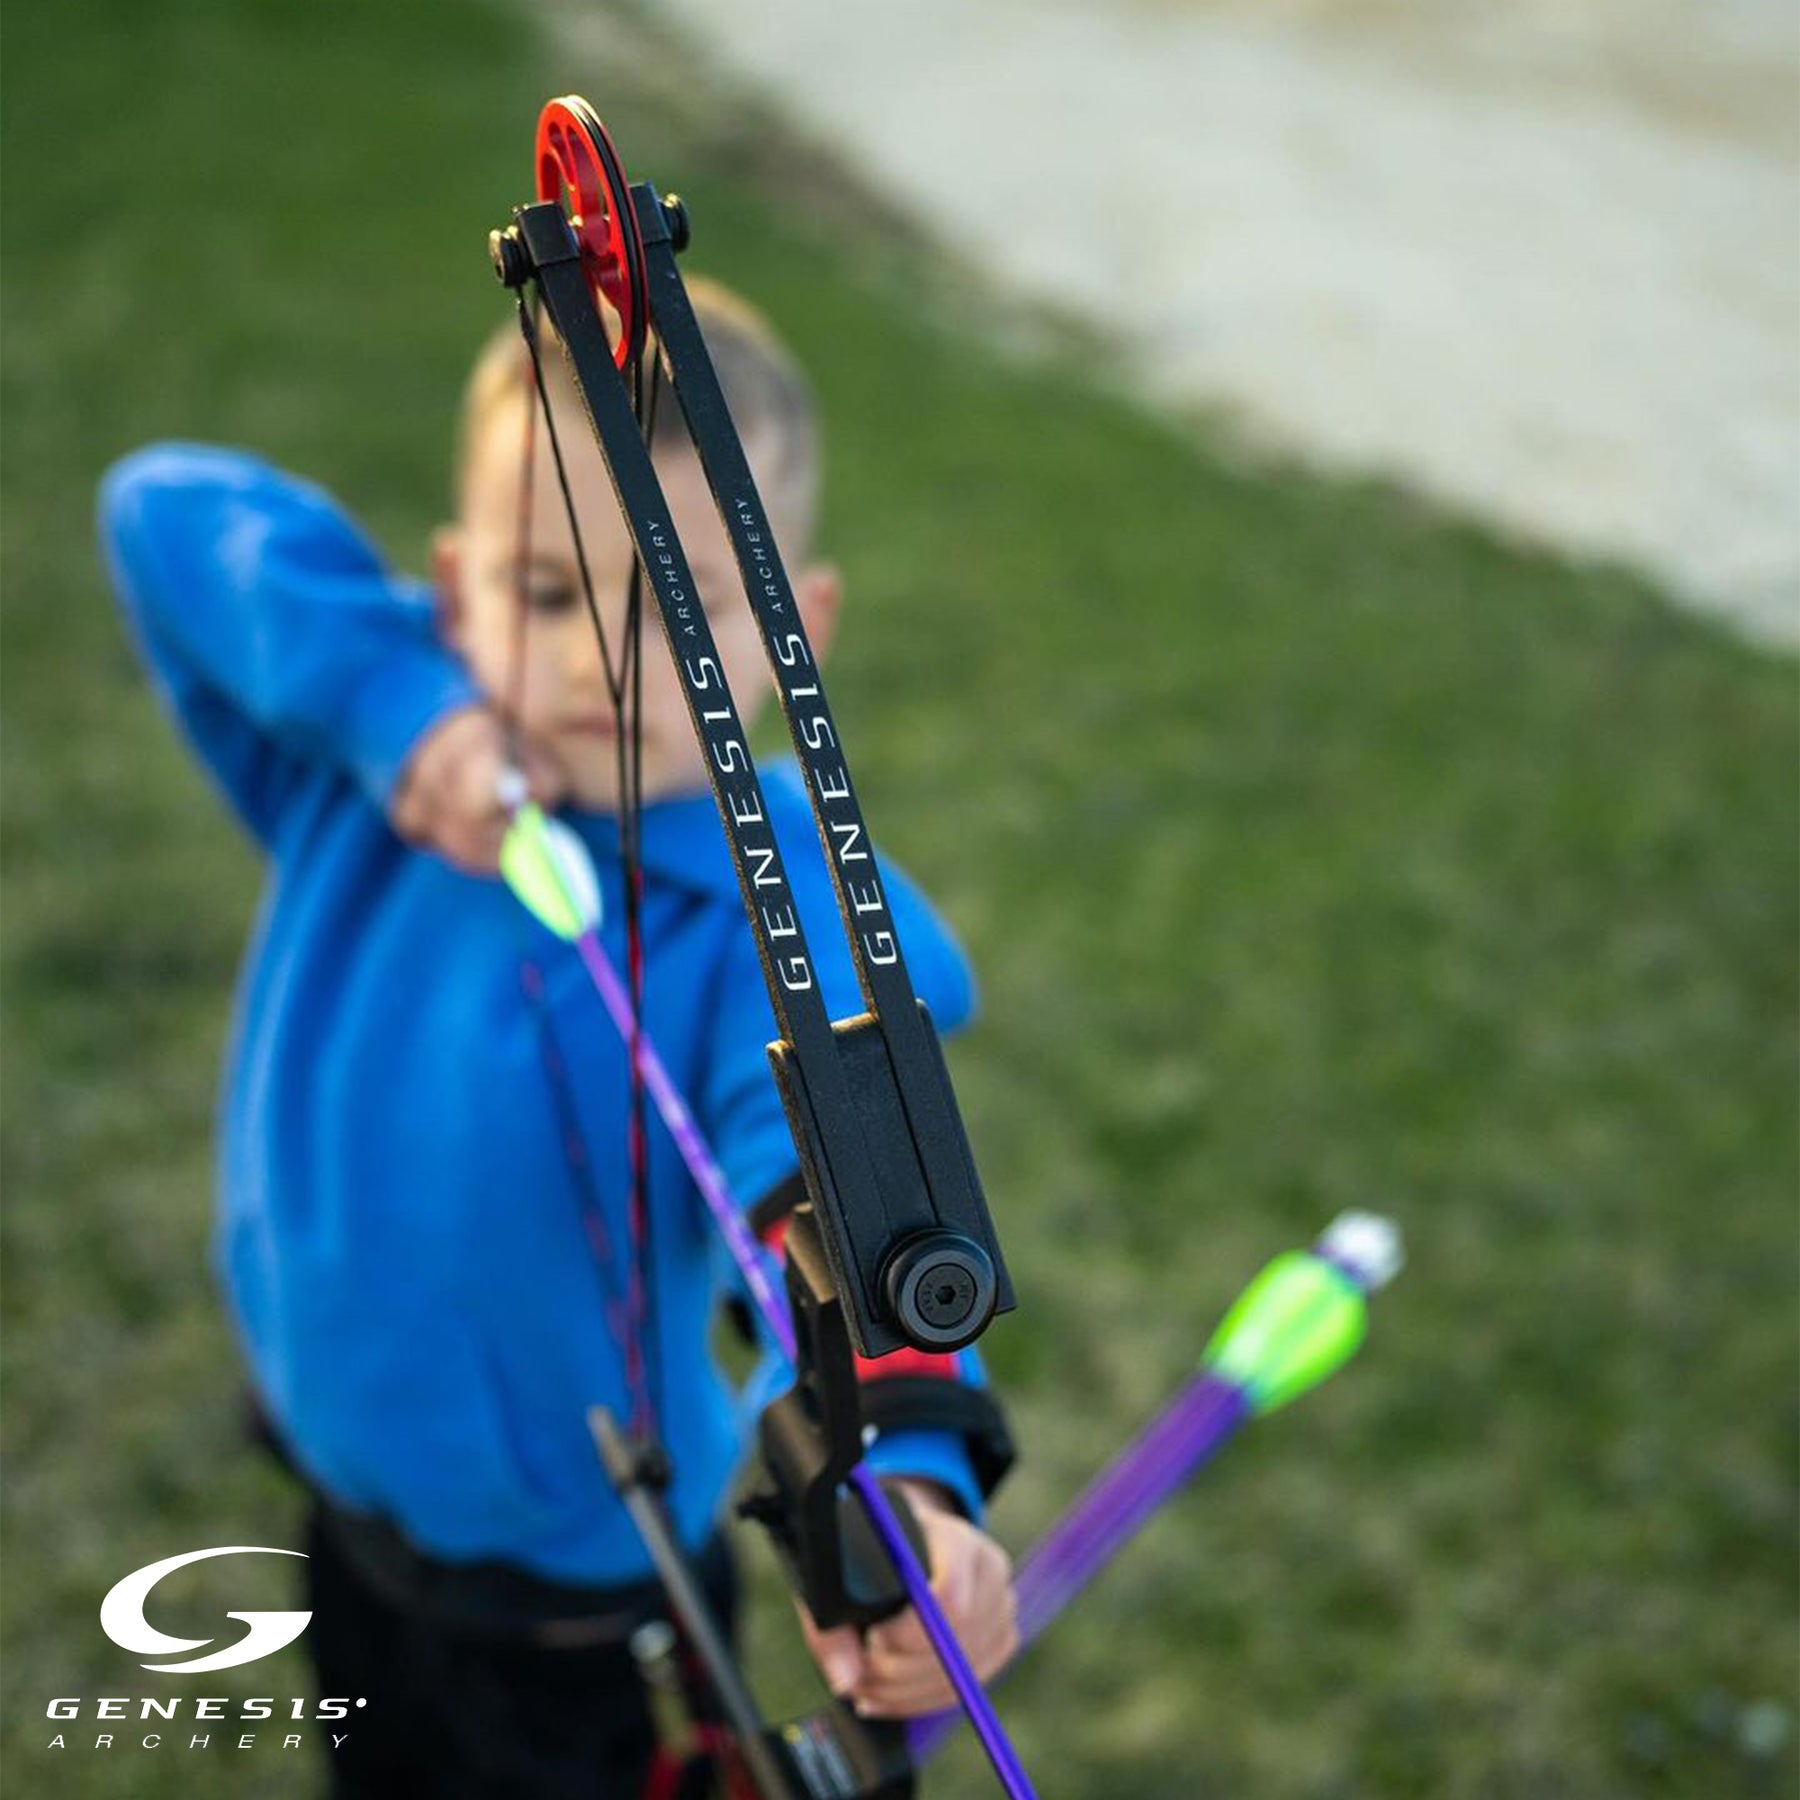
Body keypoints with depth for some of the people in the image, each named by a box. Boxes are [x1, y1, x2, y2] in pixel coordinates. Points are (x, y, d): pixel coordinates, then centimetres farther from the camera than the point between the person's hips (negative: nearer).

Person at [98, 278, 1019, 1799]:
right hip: (348, 1525, 5)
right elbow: (166, 507, -15)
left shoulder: (767, 915, -27)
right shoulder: (373, 771, -13)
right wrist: (383, 698, -31)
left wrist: (902, 1467, -64)